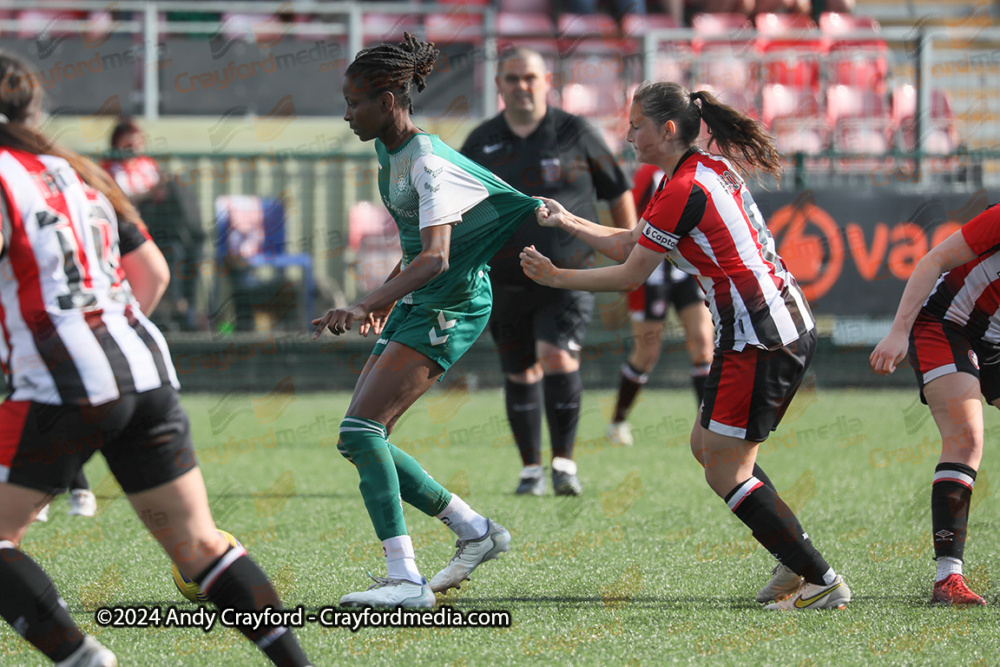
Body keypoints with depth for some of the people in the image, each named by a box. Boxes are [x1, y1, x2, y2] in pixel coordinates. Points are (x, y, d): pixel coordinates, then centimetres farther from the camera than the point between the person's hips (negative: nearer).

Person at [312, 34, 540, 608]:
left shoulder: (428, 164, -21)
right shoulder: (390, 151, 9)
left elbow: (434, 258, -32)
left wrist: (364, 309, -42)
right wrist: (389, 295, 31)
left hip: (450, 307, -10)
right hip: (417, 304, 10)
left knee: (360, 431, -19)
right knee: (363, 441, 6)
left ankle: (405, 578, -21)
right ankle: (476, 531, 18)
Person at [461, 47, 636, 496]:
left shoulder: (575, 134, -1)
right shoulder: (481, 143, 6)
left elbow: (618, 190, 9)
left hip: (567, 278, -3)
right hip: (505, 281, 3)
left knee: (558, 358, -20)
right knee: (520, 374, 8)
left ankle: (564, 463, -11)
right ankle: (531, 470, 20)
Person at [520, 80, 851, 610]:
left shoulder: (682, 192, -15)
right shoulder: (710, 170, 15)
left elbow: (630, 275, -7)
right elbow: (628, 244, 22)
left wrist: (557, 278, 3)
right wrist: (567, 222, 20)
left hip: (758, 338, -10)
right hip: (789, 326, 10)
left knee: (725, 474, -4)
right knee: (707, 445, 18)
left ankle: (822, 581, -6)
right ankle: (796, 563, 16)